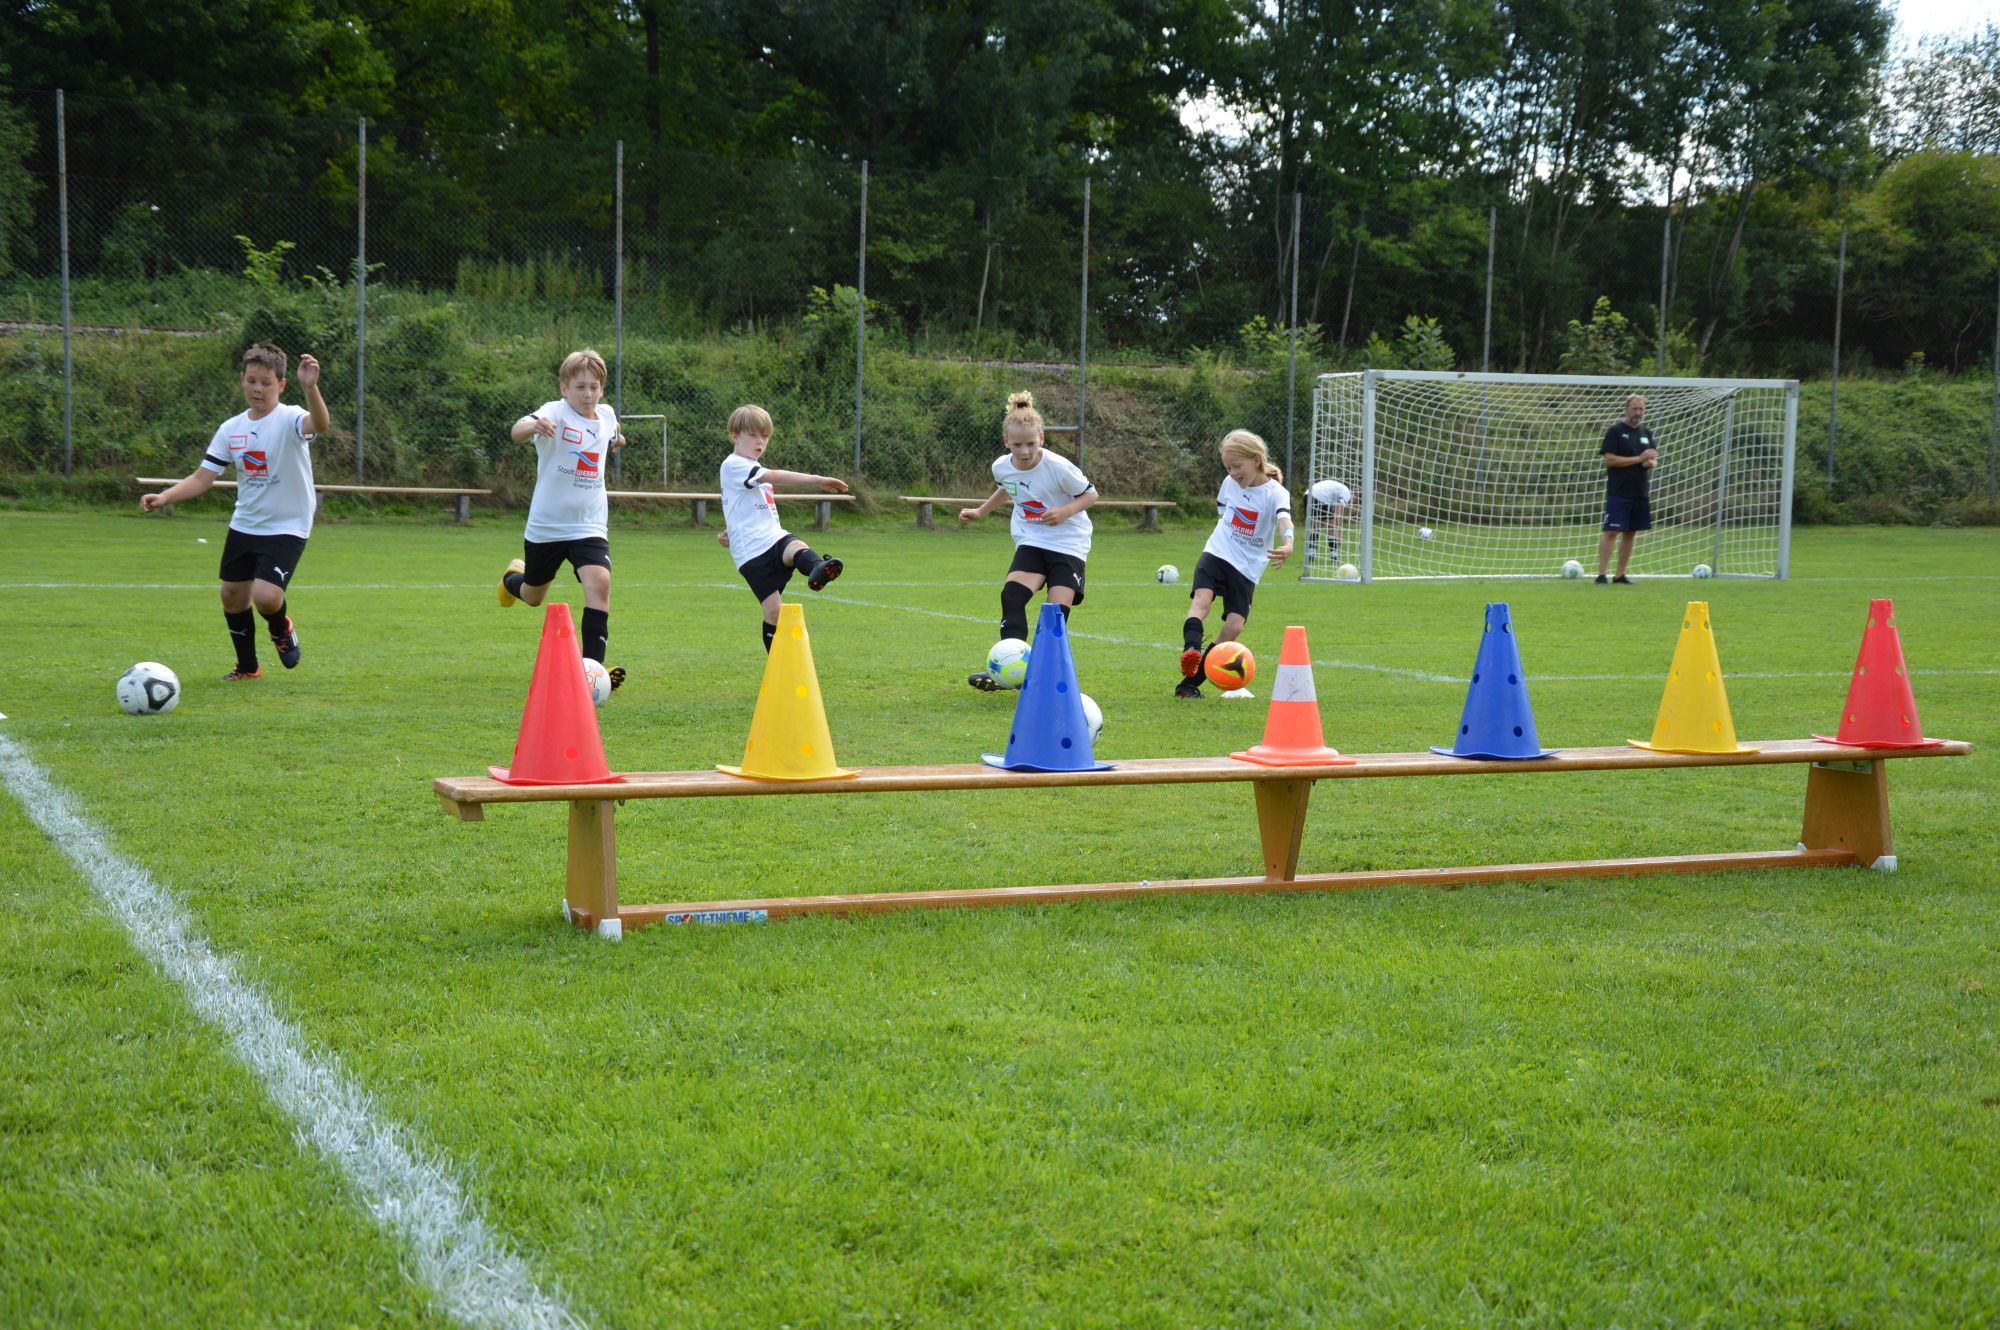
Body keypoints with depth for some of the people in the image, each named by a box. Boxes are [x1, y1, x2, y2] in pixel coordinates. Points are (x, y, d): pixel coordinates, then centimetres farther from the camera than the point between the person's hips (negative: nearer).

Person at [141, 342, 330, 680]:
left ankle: (282, 628, 15)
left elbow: (320, 424, -41)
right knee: (232, 596, 11)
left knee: (266, 597, -21)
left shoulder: (289, 420, -16)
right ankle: (247, 666, 34)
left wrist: (310, 388, -59)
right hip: (244, 525, 6)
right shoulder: (232, 428, 1)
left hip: (286, 528, -6)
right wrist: (165, 497, -14)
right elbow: (203, 476, 2)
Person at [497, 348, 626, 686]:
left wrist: (616, 440, 17)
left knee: (599, 582, -24)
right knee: (533, 597, 17)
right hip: (546, 525, -2)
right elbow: (516, 432, -41)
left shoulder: (607, 415, 2)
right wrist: (533, 425, -58)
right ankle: (513, 577, 55)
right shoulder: (554, 412, -15)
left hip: (589, 526, 2)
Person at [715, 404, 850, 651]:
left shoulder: (755, 469, 26)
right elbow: (776, 477, -19)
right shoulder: (733, 465, -4)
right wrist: (818, 480, -25)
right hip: (752, 552, -6)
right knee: (774, 610, -10)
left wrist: (731, 533, 17)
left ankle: (817, 569, -65)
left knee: (797, 548, -31)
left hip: (774, 538, 6)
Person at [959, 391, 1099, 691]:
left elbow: (1090, 494, -5)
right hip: (1031, 541, 3)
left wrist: (1066, 511, -21)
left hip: (1068, 544, -3)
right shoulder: (1002, 467, -4)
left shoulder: (1058, 467, -18)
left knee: (1057, 612, -15)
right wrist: (980, 511, 20)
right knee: (1012, 594, -21)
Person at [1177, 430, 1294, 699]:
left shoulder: (1275, 493, -12)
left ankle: (1191, 681, -1)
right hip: (1216, 555, 2)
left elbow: (1284, 521, -33)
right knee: (1202, 599, -26)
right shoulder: (1230, 483, 5)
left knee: (1234, 626, -9)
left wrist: (1287, 545, -53)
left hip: (1247, 568, -2)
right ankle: (1191, 649, -46)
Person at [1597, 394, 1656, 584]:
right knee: (1610, 532, -11)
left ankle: (1620, 575, 14)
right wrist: (1639, 459, -16)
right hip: (1618, 492, -7)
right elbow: (1609, 460, -14)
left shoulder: (1646, 433, 15)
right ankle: (1601, 575, -12)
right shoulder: (1615, 431, -5)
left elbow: (1653, 458, 21)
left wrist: (1651, 462, -4)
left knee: (1630, 532, 8)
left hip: (1639, 493, 7)